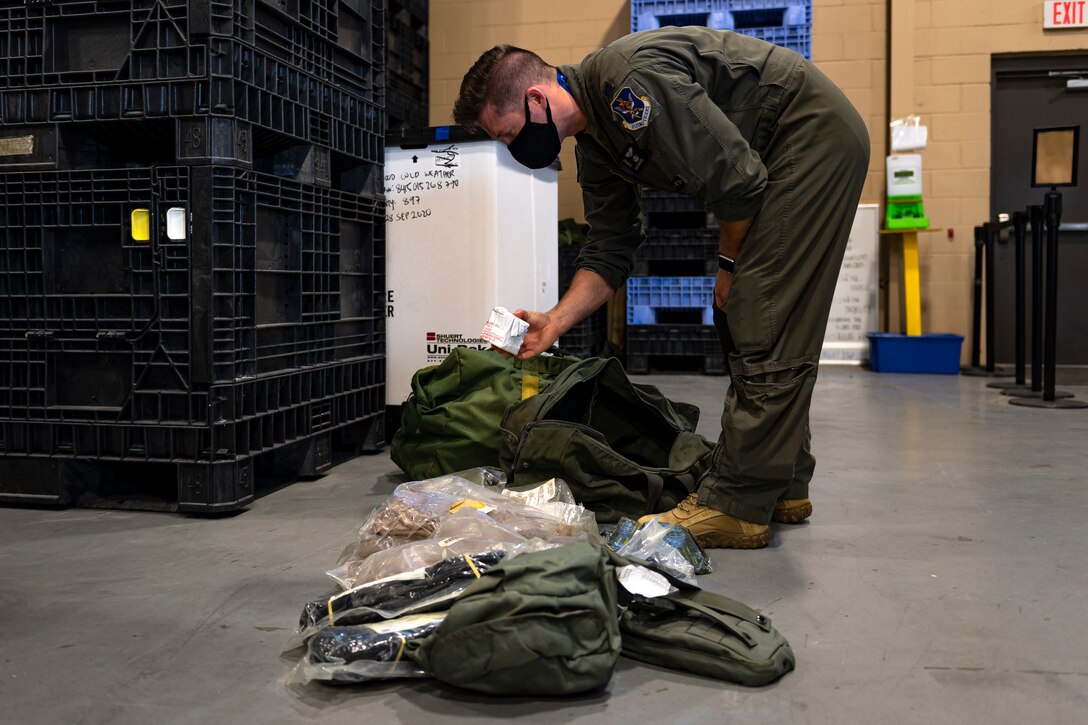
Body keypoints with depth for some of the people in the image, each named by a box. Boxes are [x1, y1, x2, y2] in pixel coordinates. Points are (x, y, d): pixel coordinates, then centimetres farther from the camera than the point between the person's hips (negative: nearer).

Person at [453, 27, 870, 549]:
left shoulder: (630, 80, -26)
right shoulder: (594, 141, 5)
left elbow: (738, 178, -25)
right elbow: (610, 251, 9)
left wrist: (730, 264, -9)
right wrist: (554, 322, -1)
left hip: (816, 136, -10)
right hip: (776, 155, 10)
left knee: (763, 328, -13)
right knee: (741, 324, 10)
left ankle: (735, 506, -9)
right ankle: (783, 488, 18)